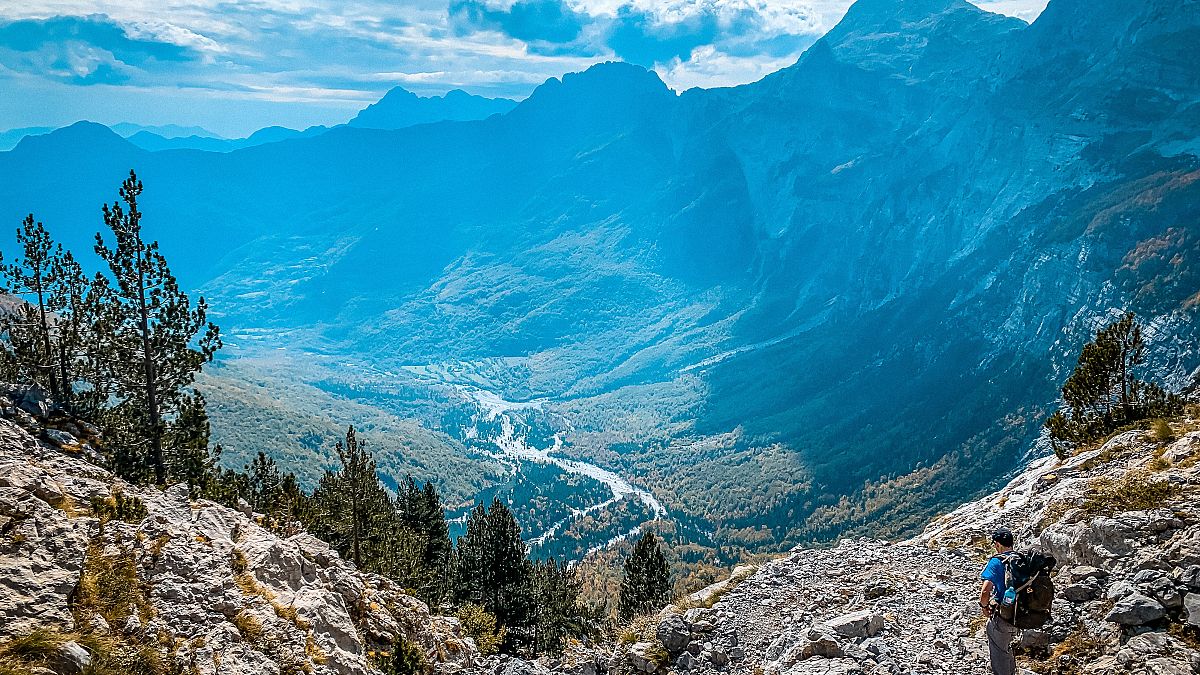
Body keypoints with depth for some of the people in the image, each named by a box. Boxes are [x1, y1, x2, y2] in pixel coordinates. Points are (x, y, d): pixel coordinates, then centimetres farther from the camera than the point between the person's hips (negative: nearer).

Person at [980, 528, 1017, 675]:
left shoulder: (996, 562, -18)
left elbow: (985, 591, -25)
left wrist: (984, 606, -7)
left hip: (1001, 617, -7)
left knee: (998, 654, 11)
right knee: (1007, 648, 28)